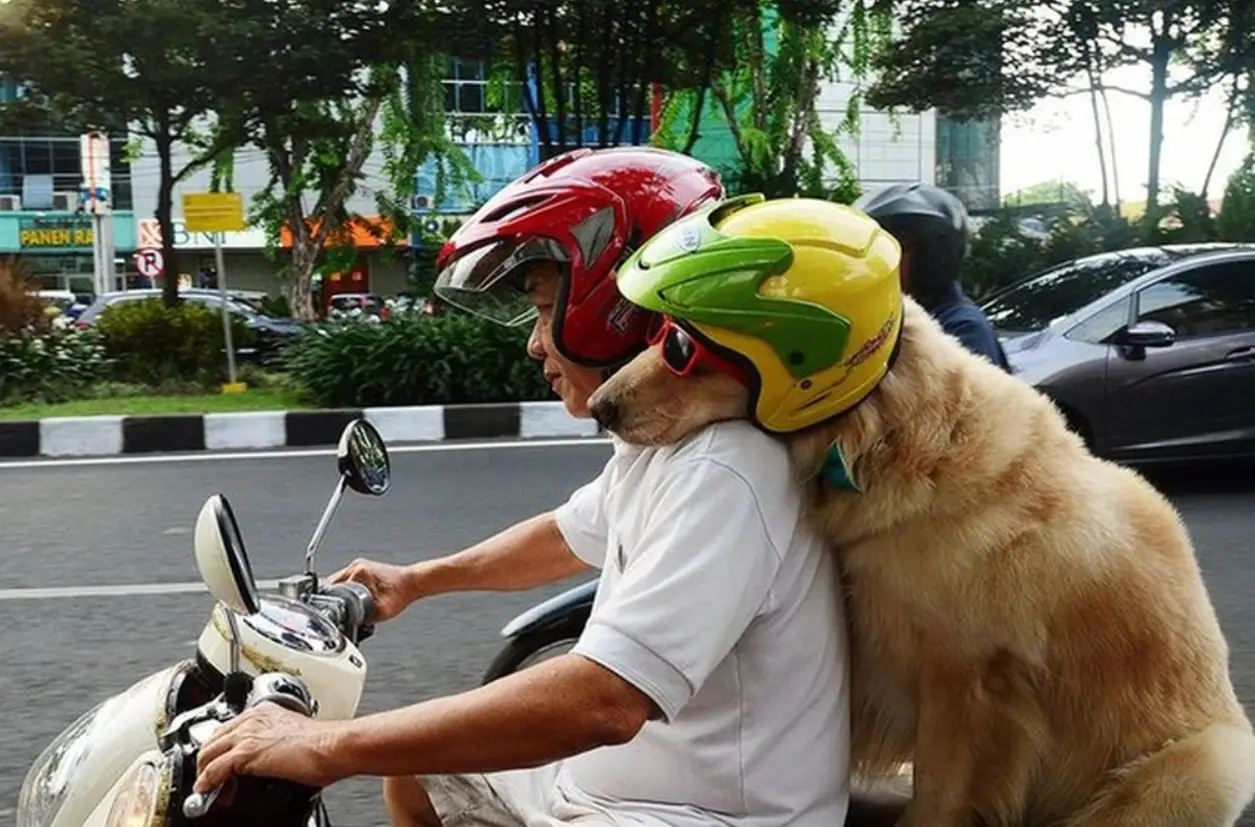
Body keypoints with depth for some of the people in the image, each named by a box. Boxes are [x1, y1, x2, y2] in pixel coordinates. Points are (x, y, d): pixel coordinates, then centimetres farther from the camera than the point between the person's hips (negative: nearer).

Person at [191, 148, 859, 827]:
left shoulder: (721, 472, -28)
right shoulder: (660, 444, 6)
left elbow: (603, 701, -37)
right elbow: (572, 535, 24)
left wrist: (334, 747, -31)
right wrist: (415, 580, 30)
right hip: (615, 771, 10)